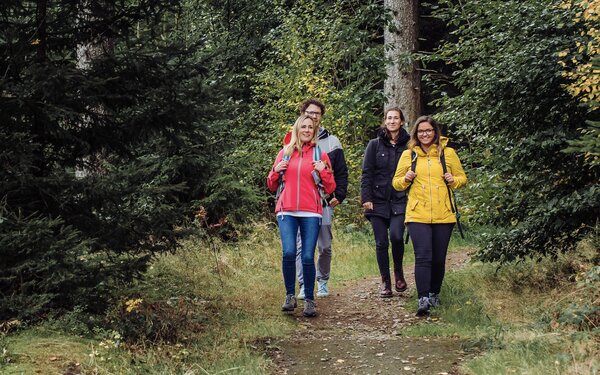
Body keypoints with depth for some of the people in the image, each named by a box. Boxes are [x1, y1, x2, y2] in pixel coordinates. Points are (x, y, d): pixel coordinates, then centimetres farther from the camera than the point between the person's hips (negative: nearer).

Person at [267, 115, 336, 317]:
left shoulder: (320, 154, 10)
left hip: (311, 213, -1)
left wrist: (324, 171, -8)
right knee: (289, 252, -15)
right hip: (287, 211, 1)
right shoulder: (285, 153, 14)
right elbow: (272, 186, 20)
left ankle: (309, 300, 7)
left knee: (308, 257, -6)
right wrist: (276, 170, 1)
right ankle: (290, 295, 2)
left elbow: (330, 189, 7)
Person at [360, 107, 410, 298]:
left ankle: (398, 271, 7)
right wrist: (366, 198, -6)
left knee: (396, 236, -19)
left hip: (400, 202, -1)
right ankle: (385, 282, 14)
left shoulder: (408, 146, 6)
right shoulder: (375, 145, 5)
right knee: (381, 243, 2)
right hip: (378, 201, 1)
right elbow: (366, 173, 2)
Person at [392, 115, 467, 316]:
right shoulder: (408, 155, 7)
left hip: (443, 215, 1)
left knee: (439, 259, 8)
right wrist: (406, 179, -8)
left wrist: (453, 180, -7)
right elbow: (396, 183, 13)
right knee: (423, 257, -14)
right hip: (417, 215, -1)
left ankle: (434, 294, 28)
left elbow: (462, 178, 14)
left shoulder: (448, 153, 6)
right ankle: (423, 300, -18)